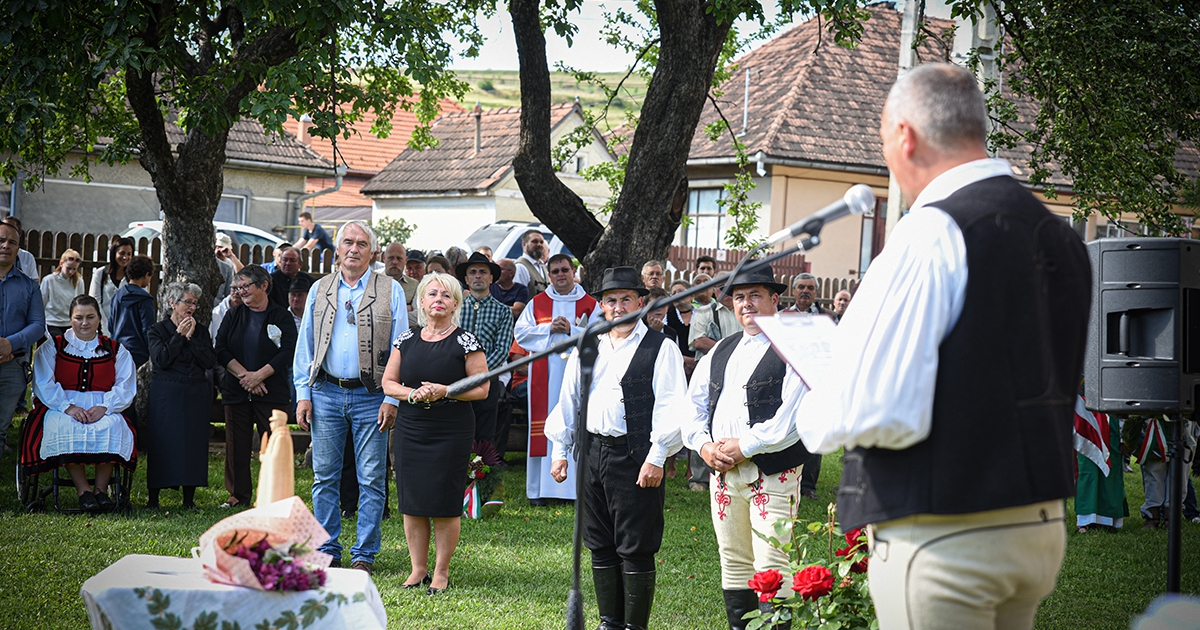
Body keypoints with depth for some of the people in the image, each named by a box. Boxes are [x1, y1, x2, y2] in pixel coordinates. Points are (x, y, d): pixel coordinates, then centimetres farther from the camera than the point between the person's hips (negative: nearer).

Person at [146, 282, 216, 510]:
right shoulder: (157, 331, 2)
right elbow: (160, 360, -12)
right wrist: (179, 335, -10)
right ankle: (153, 497, 3)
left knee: (193, 443, 1)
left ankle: (189, 499, 7)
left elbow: (210, 362, -2)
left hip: (195, 395, 3)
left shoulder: (200, 331, 11)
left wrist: (191, 337, -8)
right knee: (162, 444, -4)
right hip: (166, 394, -3)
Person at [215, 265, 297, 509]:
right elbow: (221, 350, 2)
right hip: (236, 392, 3)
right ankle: (238, 495, 12)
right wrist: (243, 375, -12)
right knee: (237, 445, 3)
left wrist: (258, 375, -14)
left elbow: (288, 352, -7)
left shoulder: (282, 317, 2)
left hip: (272, 393, -3)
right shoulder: (233, 316, 12)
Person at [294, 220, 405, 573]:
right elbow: (305, 345, 12)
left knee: (372, 479, 1)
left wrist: (392, 398, -7)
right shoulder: (320, 290, 11)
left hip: (371, 396, -2)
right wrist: (303, 394, 3)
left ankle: (364, 554, 8)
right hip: (326, 394, 2)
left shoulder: (390, 291, 3)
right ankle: (327, 550, 15)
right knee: (325, 477, 6)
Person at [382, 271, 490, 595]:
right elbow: (388, 383, 10)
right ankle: (418, 569, 17)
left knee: (445, 504, -2)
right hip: (410, 431, 4)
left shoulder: (465, 342, -2)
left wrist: (443, 391, -16)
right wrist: (412, 393, -10)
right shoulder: (406, 340, 9)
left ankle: (441, 572, 9)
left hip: (452, 432, -4)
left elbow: (481, 388, -4)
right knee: (412, 502, 5)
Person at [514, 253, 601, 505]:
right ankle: (540, 487, 3)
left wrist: (571, 330, -14)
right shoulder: (537, 302, 11)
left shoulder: (590, 304, 7)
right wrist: (549, 328, -10)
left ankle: (576, 486, 2)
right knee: (545, 428, -1)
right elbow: (520, 332, 3)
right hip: (545, 375, 1)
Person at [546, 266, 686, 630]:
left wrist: (656, 458, -15)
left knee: (635, 549, -3)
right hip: (592, 452, 6)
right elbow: (567, 401, 19)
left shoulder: (661, 349, -2)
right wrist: (560, 451, 13)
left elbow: (669, 407, -8)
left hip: (636, 457, -6)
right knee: (600, 545, 11)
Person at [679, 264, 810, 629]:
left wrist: (745, 446, -16)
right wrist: (704, 445, -2)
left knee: (771, 567, -11)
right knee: (733, 562, 12)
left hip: (772, 474, -7)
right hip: (722, 470, 7)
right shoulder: (722, 351, 18)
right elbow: (693, 404, 17)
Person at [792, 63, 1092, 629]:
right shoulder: (1060, 238, 11)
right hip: (1041, 524, 9)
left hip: (943, 538, -9)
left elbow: (874, 410, -23)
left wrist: (810, 414, 0)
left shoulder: (932, 234, -16)